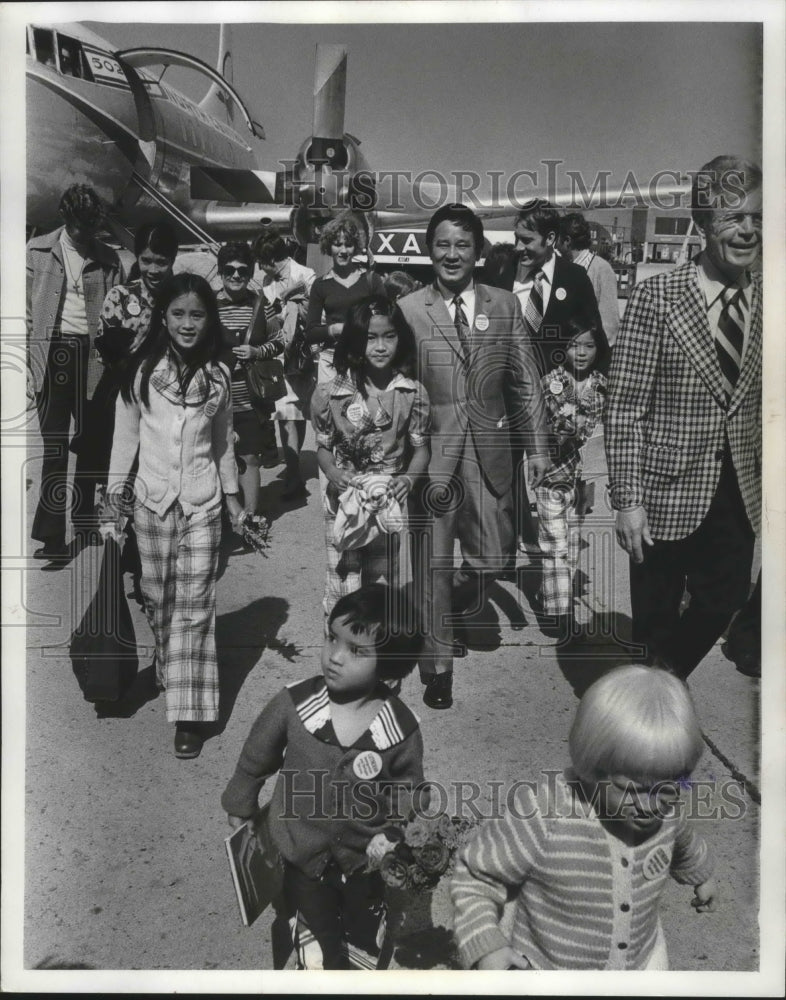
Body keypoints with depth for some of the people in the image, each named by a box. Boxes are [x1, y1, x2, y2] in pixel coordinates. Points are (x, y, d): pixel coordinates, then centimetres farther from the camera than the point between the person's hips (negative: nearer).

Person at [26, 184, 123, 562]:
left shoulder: (108, 259, 6)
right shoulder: (39, 251, 4)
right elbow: (26, 313, 4)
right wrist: (25, 367, -3)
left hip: (92, 356, 1)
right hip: (51, 353, -1)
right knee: (54, 449, 0)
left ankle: (85, 524, 23)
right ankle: (53, 537, 4)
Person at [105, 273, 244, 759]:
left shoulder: (218, 374, 2)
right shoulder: (142, 370, -3)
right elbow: (126, 433, 4)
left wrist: (233, 494, 12)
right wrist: (115, 487, 3)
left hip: (202, 503, 0)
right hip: (152, 500, 0)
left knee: (195, 606, -2)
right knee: (158, 599, 10)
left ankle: (190, 713, 1)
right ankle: (170, 673, 34)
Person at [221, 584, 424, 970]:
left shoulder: (402, 729, -24)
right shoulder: (293, 703, -25)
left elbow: (408, 783, -2)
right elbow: (256, 757, -5)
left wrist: (394, 831, -14)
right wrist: (240, 806, 9)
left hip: (364, 858, 0)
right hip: (303, 854, 0)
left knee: (368, 946, 26)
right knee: (321, 954, 22)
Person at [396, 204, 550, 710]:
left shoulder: (505, 305, 6)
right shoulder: (408, 309, -2)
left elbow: (526, 382, 7)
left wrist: (538, 445, 4)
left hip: (490, 448, 2)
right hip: (431, 449, -2)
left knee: (492, 554, 6)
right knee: (435, 561, 4)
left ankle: (459, 594, 43)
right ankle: (438, 666, 20)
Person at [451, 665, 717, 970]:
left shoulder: (665, 809, -17)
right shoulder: (541, 816, -34)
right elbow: (476, 876, -20)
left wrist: (699, 874, 27)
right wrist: (485, 947, -32)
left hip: (643, 960, 4)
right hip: (549, 965, -4)